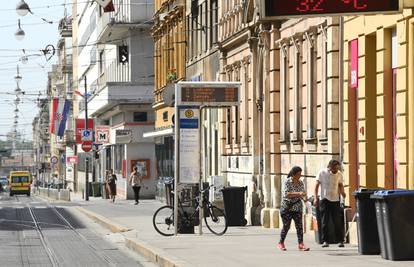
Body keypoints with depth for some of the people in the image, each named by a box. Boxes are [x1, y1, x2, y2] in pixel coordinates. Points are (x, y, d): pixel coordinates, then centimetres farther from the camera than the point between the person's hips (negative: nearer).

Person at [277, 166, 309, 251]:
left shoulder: (301, 183, 7)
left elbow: (302, 194, 11)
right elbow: (286, 194, -20)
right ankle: (281, 243, 16)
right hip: (287, 207, -4)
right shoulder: (287, 182, -9)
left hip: (297, 207, 4)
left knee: (299, 225, -6)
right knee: (286, 226, 1)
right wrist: (298, 193, -28)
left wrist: (303, 195, -14)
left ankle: (301, 244, -9)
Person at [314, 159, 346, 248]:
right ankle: (325, 241, 6)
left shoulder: (339, 174, 3)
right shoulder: (322, 173, -4)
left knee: (338, 222, -1)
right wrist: (315, 198, -8)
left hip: (335, 200, 2)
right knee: (324, 222, 0)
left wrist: (343, 193, -7)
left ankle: (340, 240, 3)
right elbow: (317, 185, -1)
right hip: (324, 200, -1)